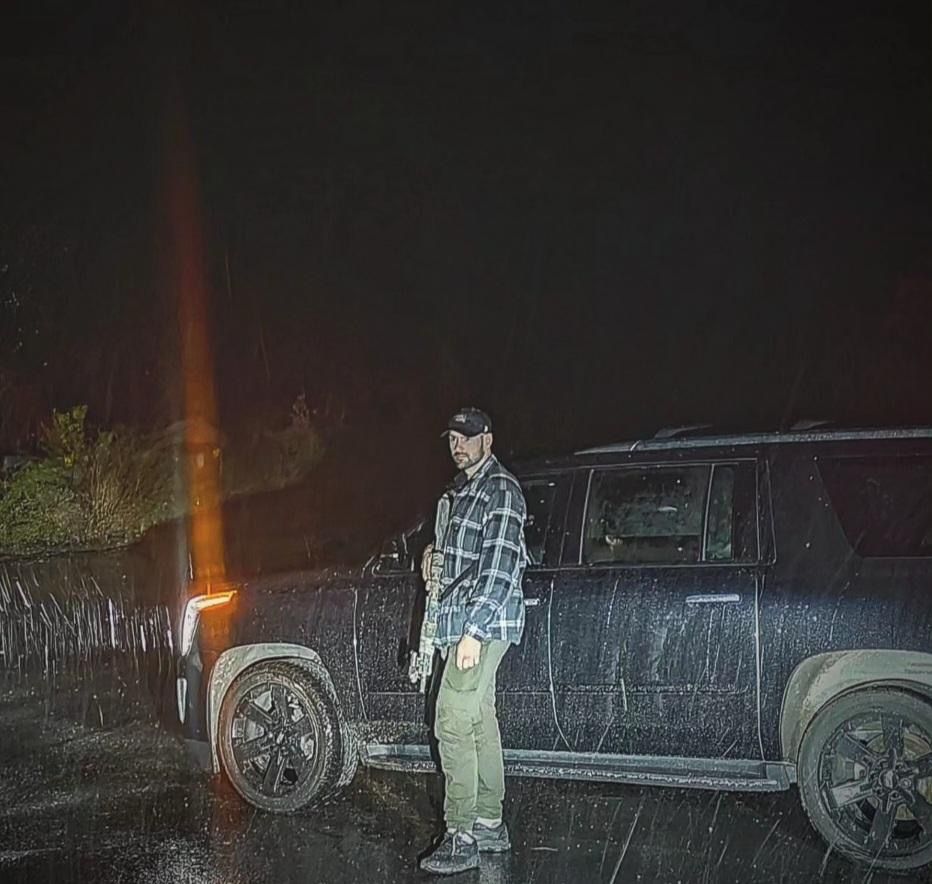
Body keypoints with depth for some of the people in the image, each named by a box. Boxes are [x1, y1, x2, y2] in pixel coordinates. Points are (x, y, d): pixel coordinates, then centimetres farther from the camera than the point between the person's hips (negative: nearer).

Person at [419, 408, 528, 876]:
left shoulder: (501, 490, -12)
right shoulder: (465, 488, 18)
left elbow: (500, 565, -20)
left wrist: (473, 631, -24)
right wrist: (436, 557, 12)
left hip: (481, 625, -10)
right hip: (463, 625, 10)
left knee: (454, 724, -12)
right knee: (479, 721, 13)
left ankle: (461, 838, -8)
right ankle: (489, 826, 20)